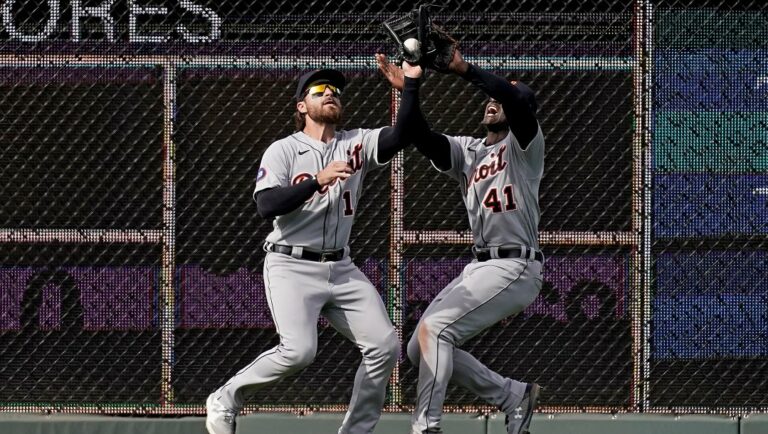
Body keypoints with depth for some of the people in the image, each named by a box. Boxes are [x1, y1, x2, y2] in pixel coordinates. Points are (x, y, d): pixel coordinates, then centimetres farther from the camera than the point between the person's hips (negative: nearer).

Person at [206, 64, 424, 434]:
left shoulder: (356, 144, 8)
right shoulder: (283, 151, -2)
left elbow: (400, 136, -10)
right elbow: (266, 206, -17)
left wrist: (412, 82, -22)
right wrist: (317, 182, -27)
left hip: (341, 270, 5)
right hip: (292, 267, -5)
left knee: (384, 346, -7)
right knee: (299, 350, -25)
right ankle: (226, 400, -4)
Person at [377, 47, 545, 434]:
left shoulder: (524, 145, -3)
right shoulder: (466, 151, 16)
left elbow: (516, 98, -24)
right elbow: (427, 140, -4)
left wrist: (464, 69, -34)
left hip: (514, 268, -9)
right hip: (479, 267, 9)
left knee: (433, 329, -21)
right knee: (419, 350, 6)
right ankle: (513, 395, 15)